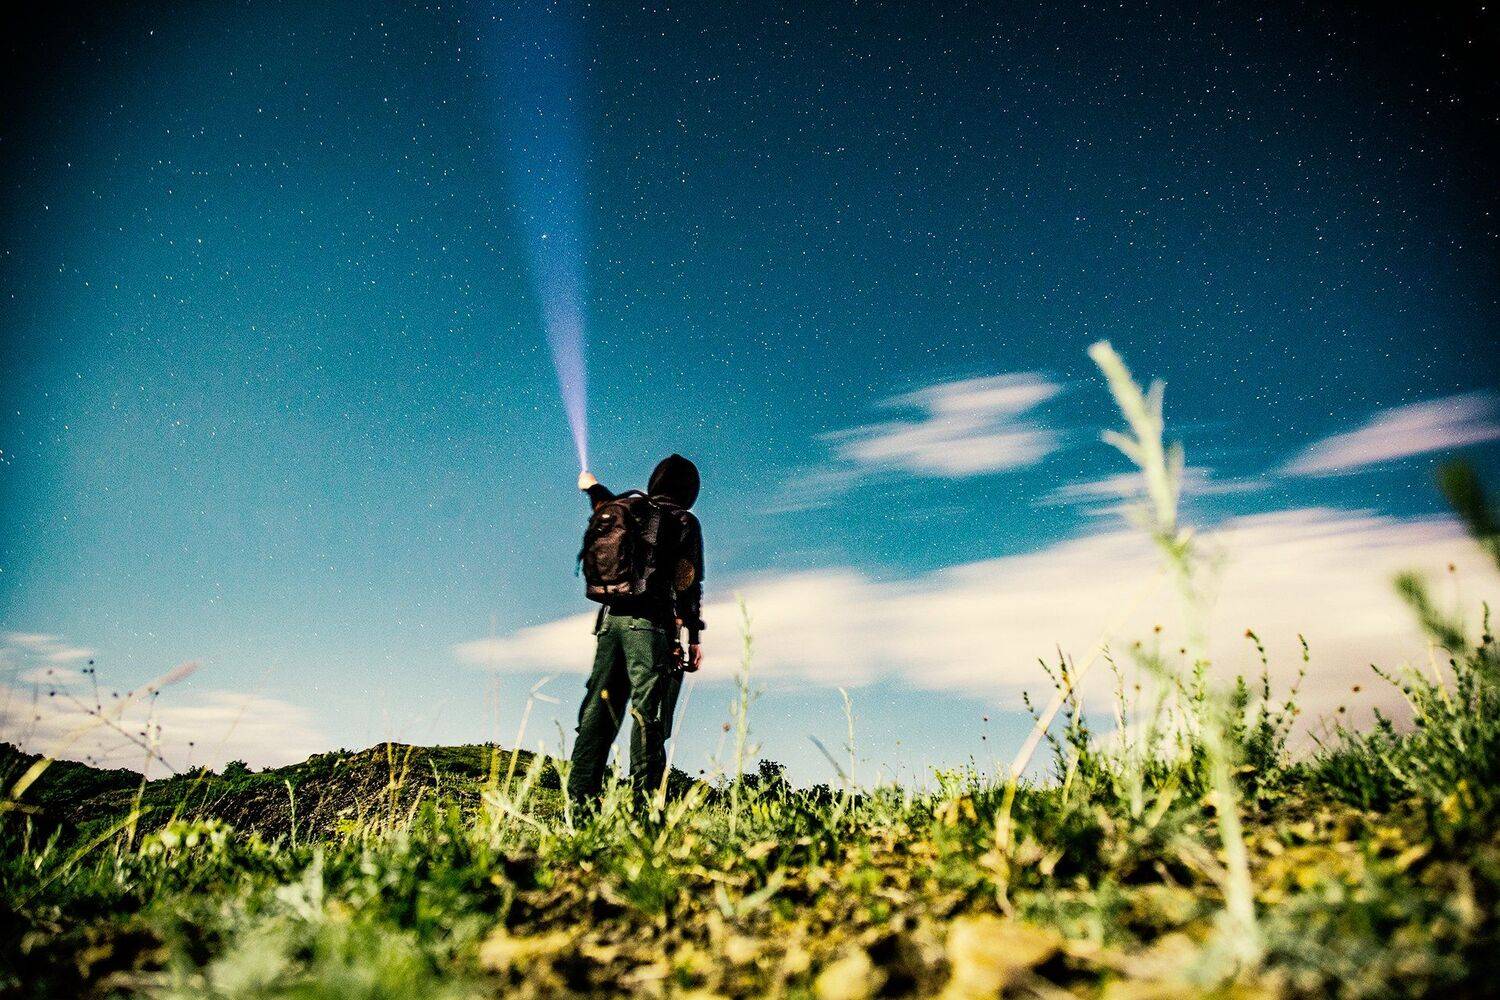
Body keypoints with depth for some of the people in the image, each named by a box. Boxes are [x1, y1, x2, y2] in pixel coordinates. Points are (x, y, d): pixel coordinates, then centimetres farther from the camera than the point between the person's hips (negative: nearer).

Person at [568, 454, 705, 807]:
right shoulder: (684, 522, 3)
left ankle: (580, 797, 5)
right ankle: (644, 800, -12)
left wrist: (593, 488, 63)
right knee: (648, 715, -7)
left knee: (599, 710, 6)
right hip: (650, 624, -5)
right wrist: (694, 638, -3)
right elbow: (688, 582, -4)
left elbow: (608, 511, 41)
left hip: (611, 620, 5)